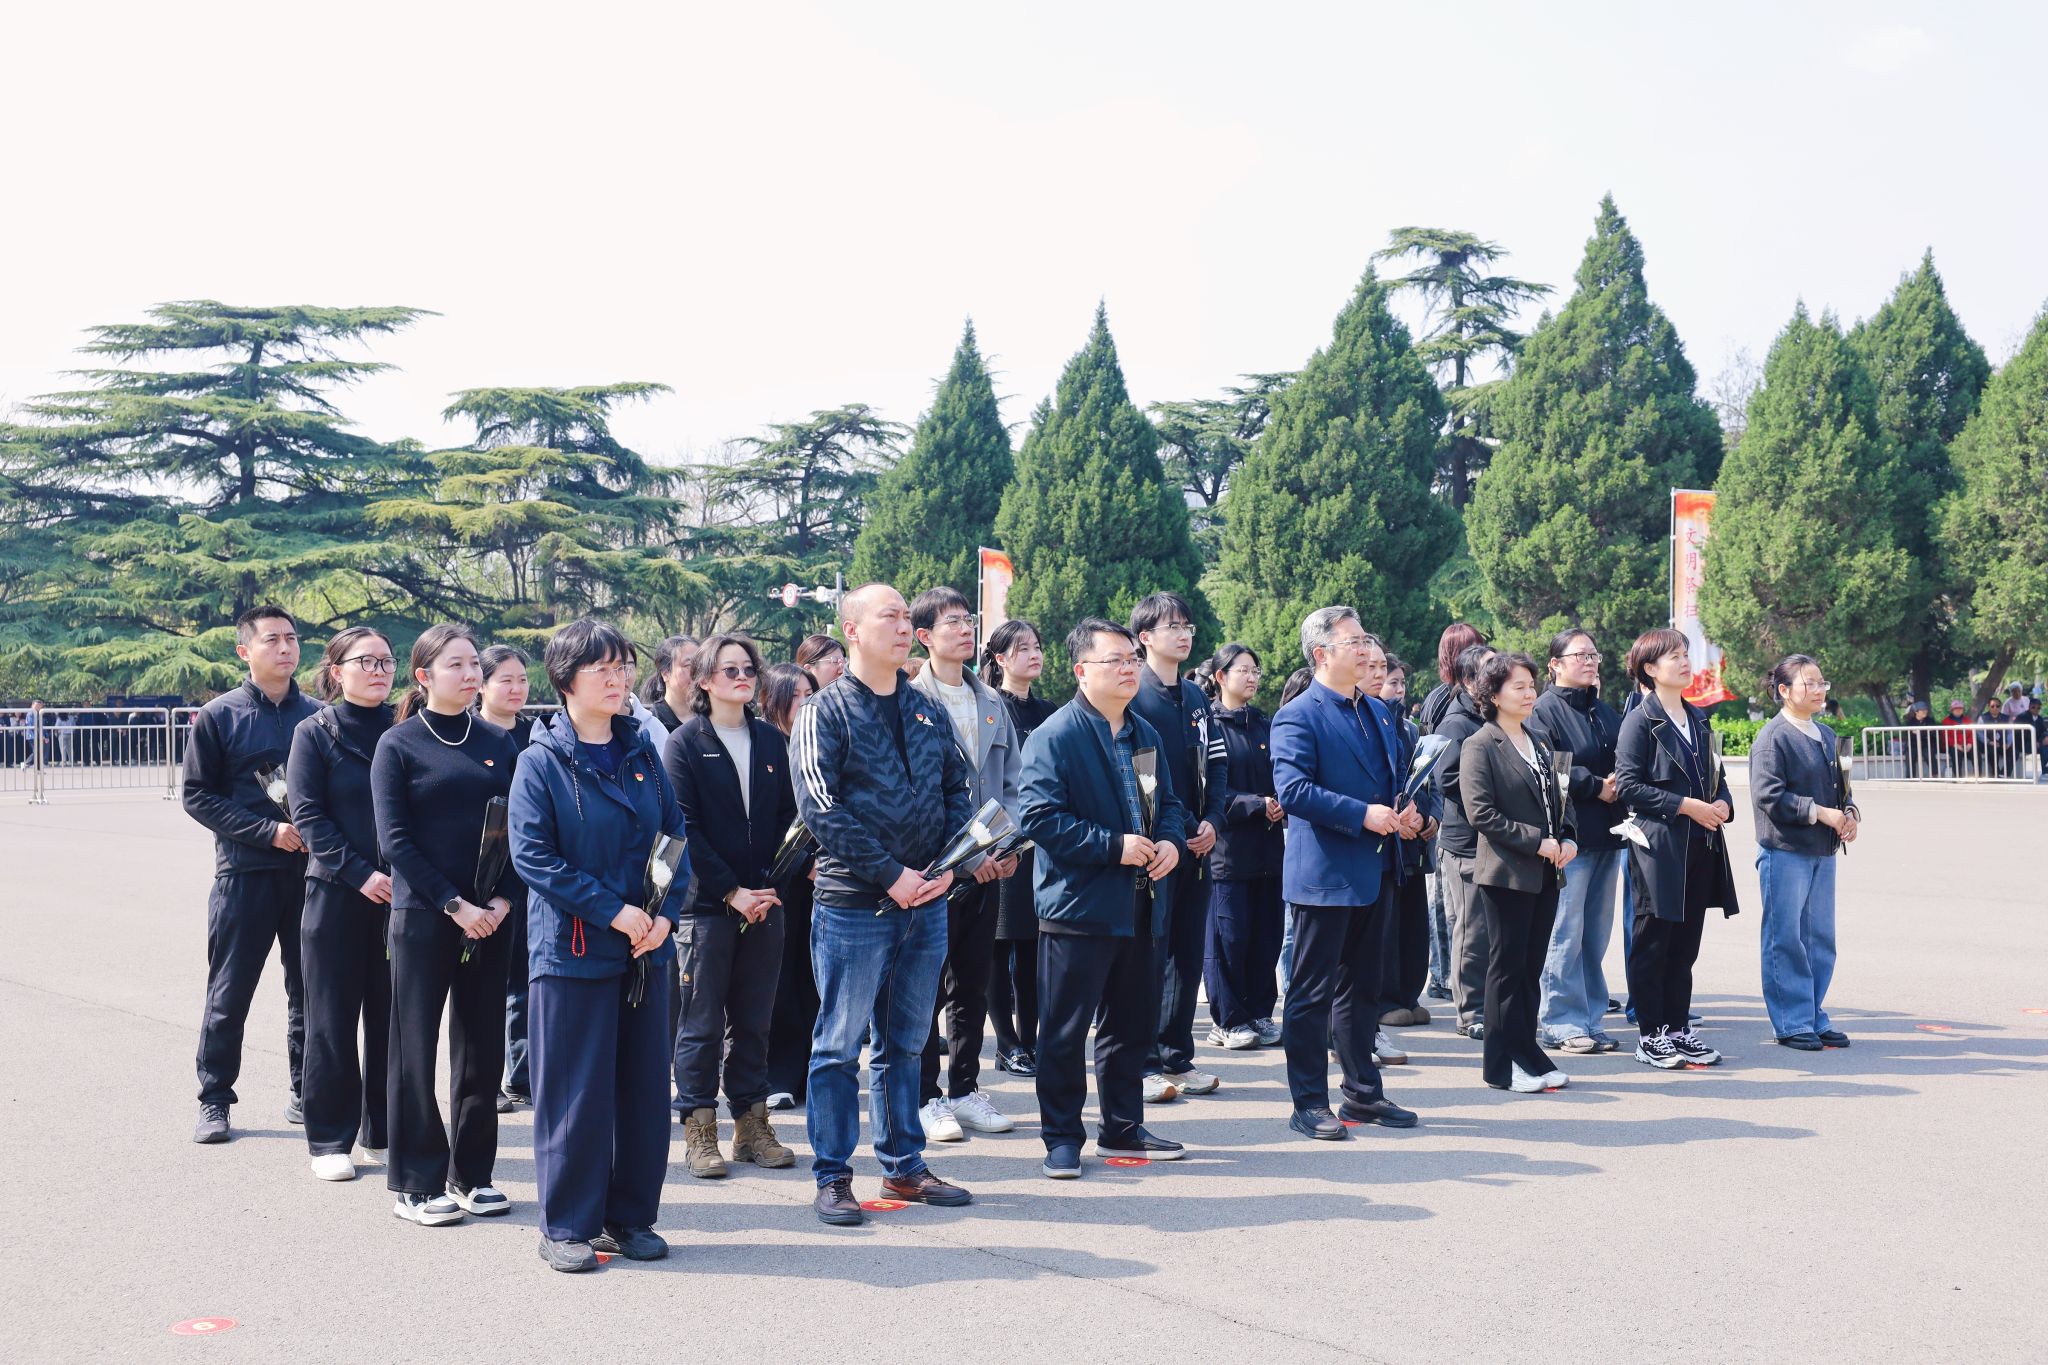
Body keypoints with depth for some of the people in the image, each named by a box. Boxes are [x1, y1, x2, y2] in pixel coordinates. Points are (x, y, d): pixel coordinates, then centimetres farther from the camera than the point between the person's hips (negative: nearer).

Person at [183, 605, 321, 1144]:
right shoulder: (219, 716, -1)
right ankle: (214, 1100, 16)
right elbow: (198, 795, -4)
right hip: (245, 873, -2)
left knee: (310, 991, 8)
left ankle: (305, 1093, 20)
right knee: (229, 995, 4)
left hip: (310, 871, 2)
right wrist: (268, 831, -14)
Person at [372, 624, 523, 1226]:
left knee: (483, 1048, 8)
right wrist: (454, 905, -14)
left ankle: (471, 1173, 20)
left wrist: (504, 900, -7)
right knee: (415, 1050, 2)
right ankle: (416, 1184, 11)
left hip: (489, 920, 4)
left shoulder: (497, 742, 8)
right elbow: (395, 840, -8)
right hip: (422, 919, -4)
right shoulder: (399, 744, -3)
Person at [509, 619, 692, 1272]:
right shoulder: (542, 760, -6)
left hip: (646, 948, 5)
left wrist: (666, 913, -6)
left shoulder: (642, 751, 9)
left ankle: (630, 1216, 22)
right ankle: (567, 1226, 13)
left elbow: (676, 834, 10)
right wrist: (613, 912, -17)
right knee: (575, 1092, 0)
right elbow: (532, 855, -13)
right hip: (572, 946, -5)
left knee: (645, 1086, 9)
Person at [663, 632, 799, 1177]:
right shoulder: (686, 742, -2)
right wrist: (730, 892, -12)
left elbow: (788, 818, 8)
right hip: (706, 903, -4)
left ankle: (752, 1126, 17)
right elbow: (685, 828, -8)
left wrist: (771, 886, -5)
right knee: (702, 1020, 1)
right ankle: (699, 1131, 9)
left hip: (764, 902, 4)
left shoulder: (772, 741, 11)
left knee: (754, 1018, 9)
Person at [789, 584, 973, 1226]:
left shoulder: (926, 710, 11)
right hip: (854, 907, -5)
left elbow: (957, 790, 12)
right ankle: (832, 1176, 13)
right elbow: (820, 810, -14)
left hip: (927, 904, 5)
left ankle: (903, 1166, 25)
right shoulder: (825, 712, -6)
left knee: (904, 1043, 15)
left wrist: (948, 865, -5)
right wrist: (891, 874, -17)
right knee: (839, 1046, 3)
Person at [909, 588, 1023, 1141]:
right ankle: (925, 1099, 10)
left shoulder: (991, 703, 12)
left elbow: (1010, 781, 15)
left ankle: (964, 1090, 23)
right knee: (927, 988, 1)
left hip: (987, 867, 6)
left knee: (973, 986, 13)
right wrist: (970, 854, -15)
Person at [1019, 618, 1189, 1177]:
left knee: (1133, 1024, 15)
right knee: (1065, 1030, -1)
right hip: (1079, 904, -7)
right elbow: (1040, 816, -18)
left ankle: (1122, 1127, 27)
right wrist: (1113, 846, -20)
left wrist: (1170, 841, 0)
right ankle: (1062, 1136, 10)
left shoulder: (1146, 735, 14)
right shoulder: (1055, 736, -11)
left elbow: (1168, 802, 22)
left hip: (1139, 906, 7)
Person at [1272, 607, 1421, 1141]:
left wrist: (1410, 812, 3)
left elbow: (1396, 773, 25)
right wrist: (1362, 814, -23)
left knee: (1362, 987, 16)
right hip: (1324, 873, -8)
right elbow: (1292, 788, -21)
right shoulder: (1297, 716, -10)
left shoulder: (1379, 713, 15)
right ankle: (1309, 1104, 5)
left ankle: (1363, 1093, 26)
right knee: (1313, 991, -1)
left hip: (1374, 873, 8)